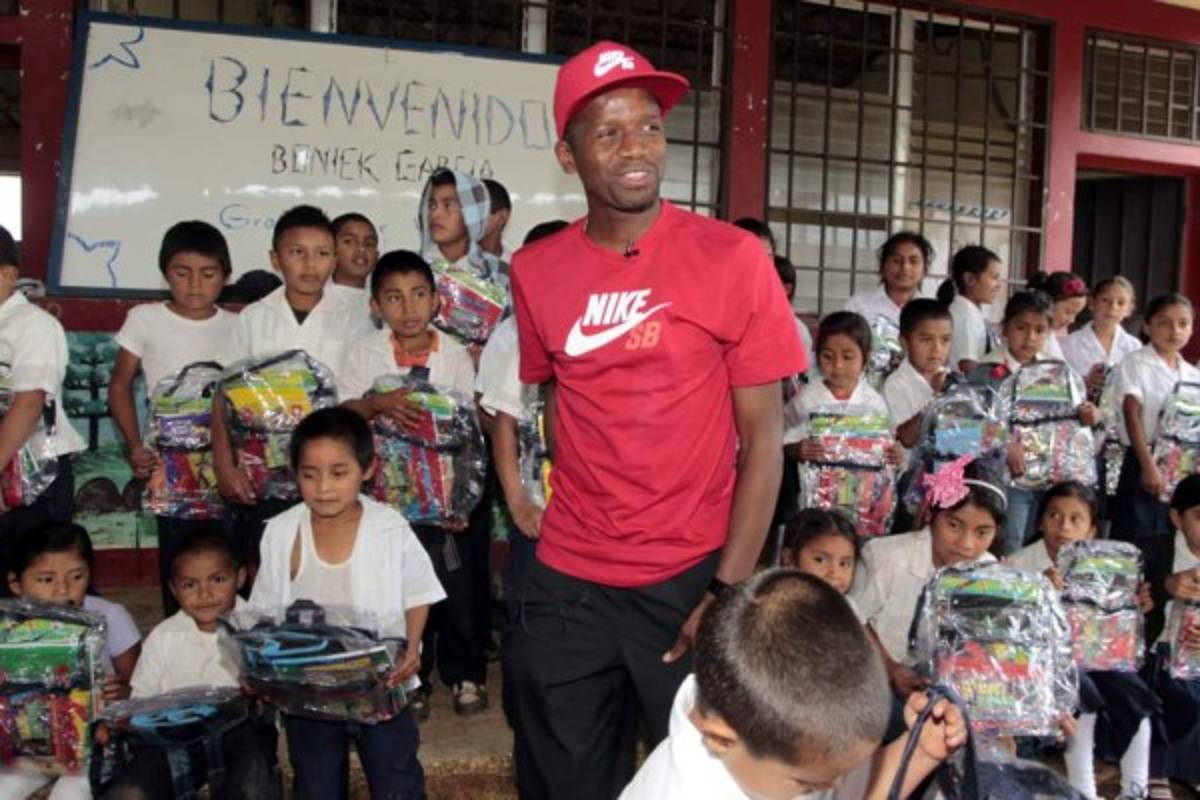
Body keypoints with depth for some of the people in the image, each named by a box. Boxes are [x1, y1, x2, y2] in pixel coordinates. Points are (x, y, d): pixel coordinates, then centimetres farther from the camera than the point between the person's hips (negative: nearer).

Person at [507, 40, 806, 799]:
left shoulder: (733, 258, -8)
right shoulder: (536, 271, 1)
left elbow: (763, 438, -8)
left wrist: (728, 590, -12)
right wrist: (579, 505, 5)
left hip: (693, 577, -2)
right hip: (567, 583, 3)